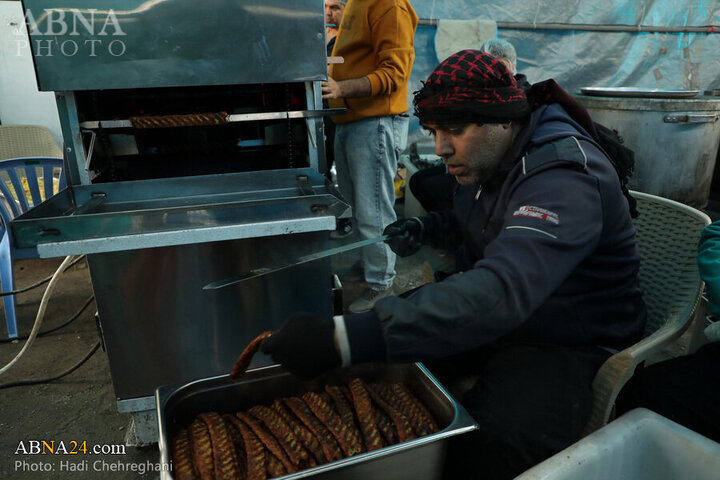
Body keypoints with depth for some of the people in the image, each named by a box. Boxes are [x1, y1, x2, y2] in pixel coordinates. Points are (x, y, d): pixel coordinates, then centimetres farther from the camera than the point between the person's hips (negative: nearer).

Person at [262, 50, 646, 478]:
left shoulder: (564, 177, -28)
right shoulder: (490, 154, 1)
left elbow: (500, 293, -45)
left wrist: (346, 339, -51)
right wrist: (426, 228, 2)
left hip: (569, 343, -8)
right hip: (489, 313, 8)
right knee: (383, 366, -4)